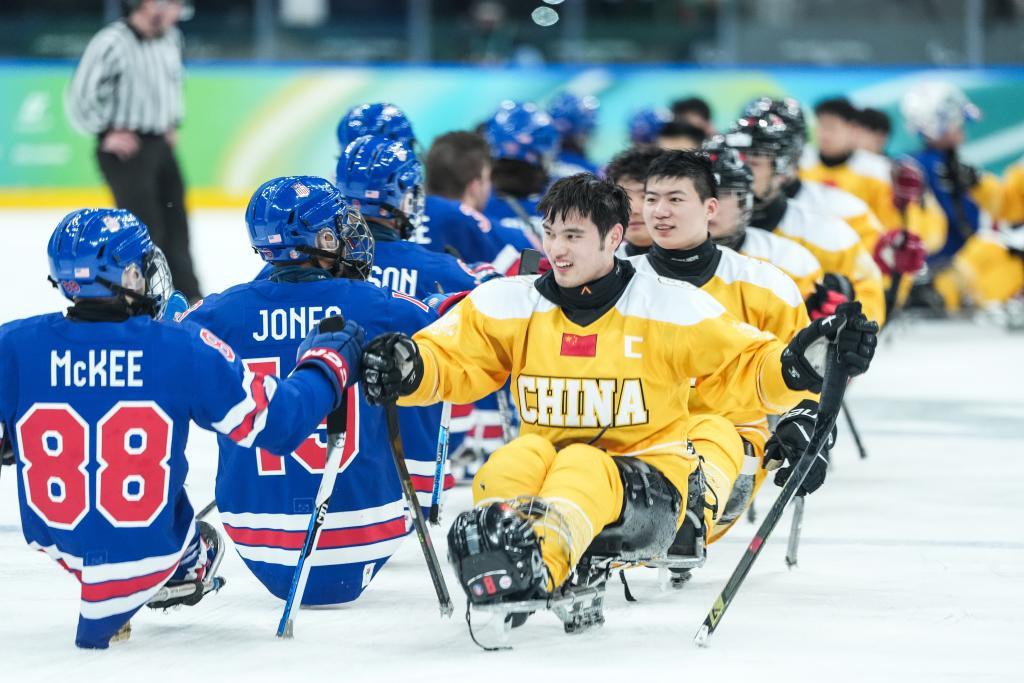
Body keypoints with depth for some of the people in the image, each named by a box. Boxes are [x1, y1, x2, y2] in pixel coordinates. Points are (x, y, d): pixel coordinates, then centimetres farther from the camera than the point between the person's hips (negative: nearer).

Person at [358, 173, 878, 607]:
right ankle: (495, 539, -60)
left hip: (647, 478, -3)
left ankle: (539, 560, -67)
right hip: (544, 463, 3)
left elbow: (747, 365, 0)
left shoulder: (669, 306, -1)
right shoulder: (508, 305, 5)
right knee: (520, 459, -30)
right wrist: (405, 369, -17)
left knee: (583, 469, -35)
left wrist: (798, 365, -19)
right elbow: (447, 358, 5)